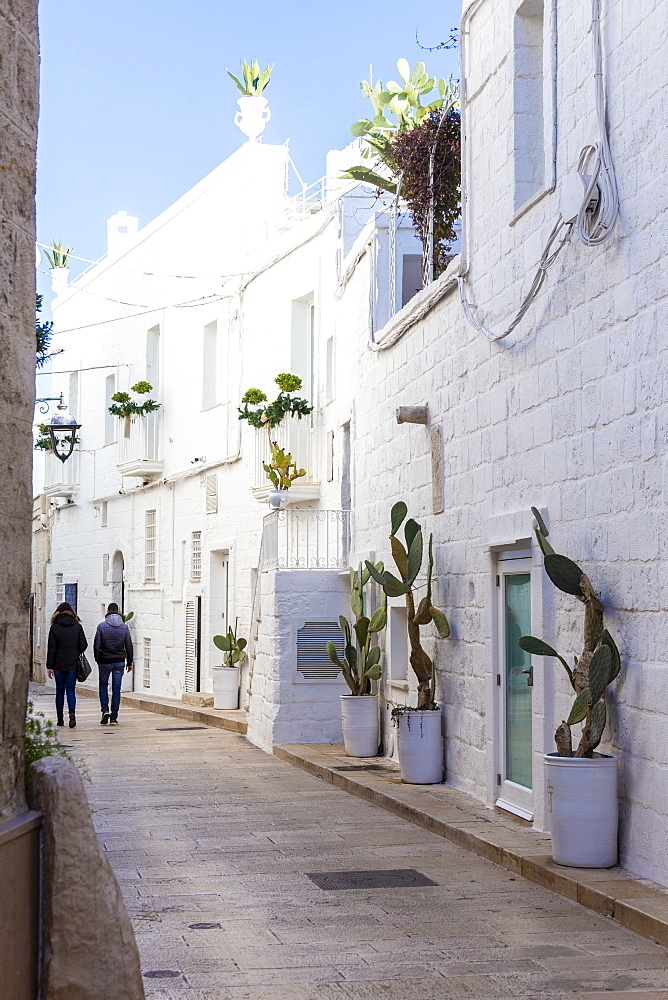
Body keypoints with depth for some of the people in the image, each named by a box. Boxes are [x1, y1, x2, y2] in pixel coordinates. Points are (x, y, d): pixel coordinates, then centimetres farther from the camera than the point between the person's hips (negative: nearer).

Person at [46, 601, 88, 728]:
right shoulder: (77, 626, 0)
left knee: (60, 691, 9)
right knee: (70, 690, 3)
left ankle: (60, 718, 11)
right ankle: (72, 712, -21)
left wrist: (49, 666, -1)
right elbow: (83, 645, -1)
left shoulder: (55, 628, -3)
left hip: (58, 665, -1)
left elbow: (51, 649, -4)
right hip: (73, 665, 1)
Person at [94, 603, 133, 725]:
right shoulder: (124, 627, 2)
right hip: (119, 662, 2)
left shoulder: (102, 626, -6)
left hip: (105, 661, -2)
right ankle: (114, 717, 4)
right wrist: (129, 662, 13)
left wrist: (97, 660, 5)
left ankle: (105, 710, -2)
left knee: (103, 685, 16)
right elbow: (129, 646, 5)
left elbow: (97, 645, -6)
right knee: (116, 689, 5)